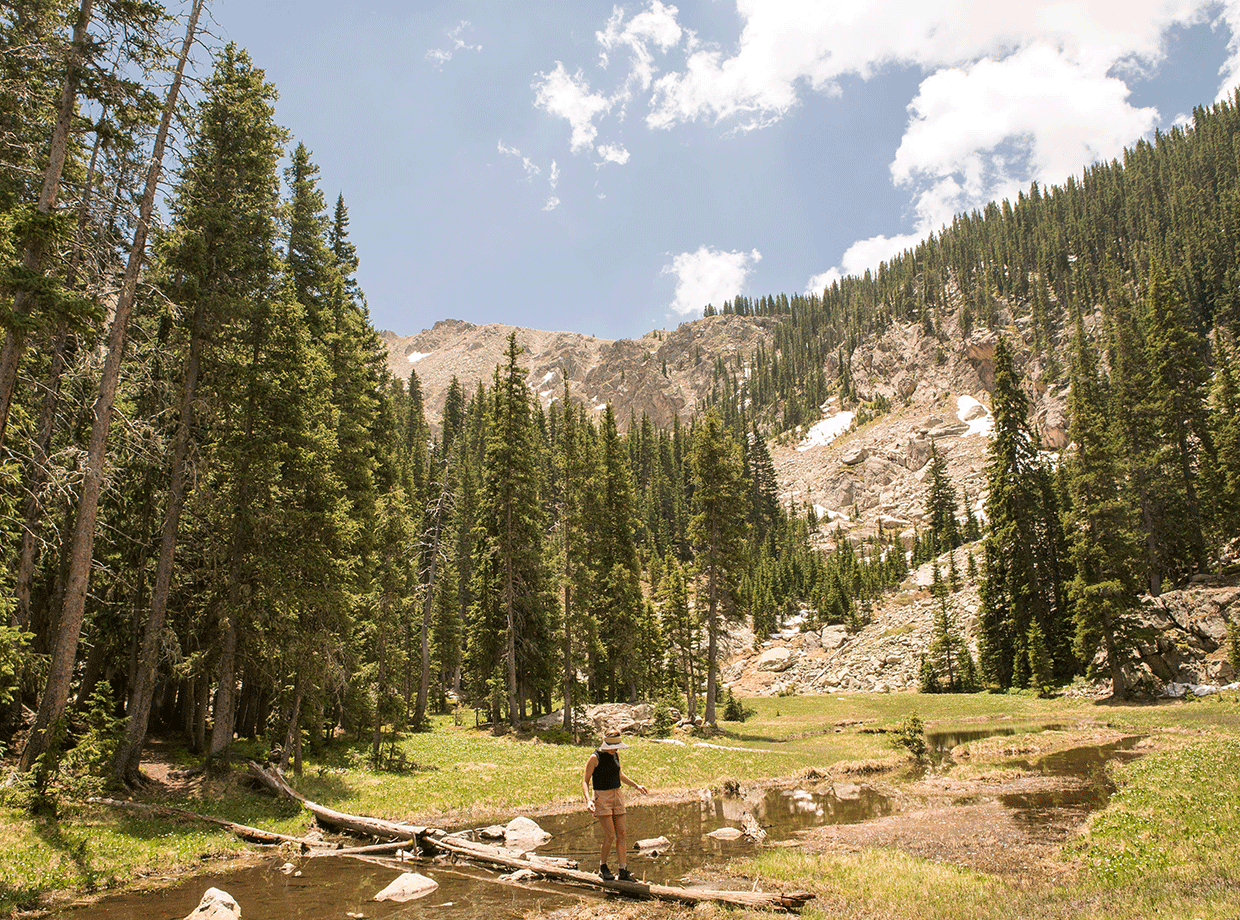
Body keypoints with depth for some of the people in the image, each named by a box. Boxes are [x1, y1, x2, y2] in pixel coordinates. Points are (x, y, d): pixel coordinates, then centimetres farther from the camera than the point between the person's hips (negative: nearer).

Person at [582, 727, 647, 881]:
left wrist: (636, 785, 22)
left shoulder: (616, 754, 6)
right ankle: (602, 868, 13)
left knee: (621, 835, 3)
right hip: (602, 798, -6)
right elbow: (585, 781, -12)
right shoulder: (595, 758, -14)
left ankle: (623, 871, 10)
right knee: (610, 836, -9)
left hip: (617, 796, 6)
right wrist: (588, 800, -26)